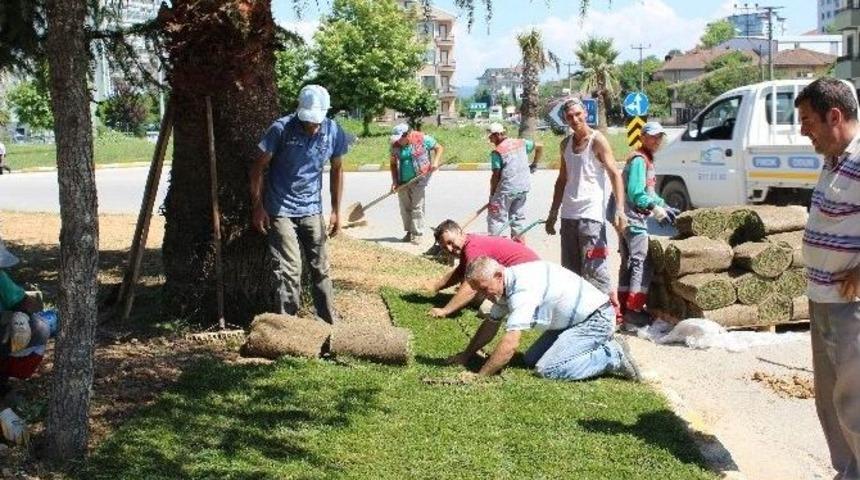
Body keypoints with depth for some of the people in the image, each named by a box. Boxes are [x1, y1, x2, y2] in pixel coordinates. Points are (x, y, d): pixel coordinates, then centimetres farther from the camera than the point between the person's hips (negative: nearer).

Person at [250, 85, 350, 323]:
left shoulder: (334, 132, -6)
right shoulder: (281, 129, -16)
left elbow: (337, 170, 9)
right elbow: (259, 167, -6)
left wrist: (336, 211, 8)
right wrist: (258, 207, -7)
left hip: (312, 210, 4)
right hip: (281, 211, -4)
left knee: (320, 268, 9)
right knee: (289, 270, -9)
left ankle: (331, 323, 20)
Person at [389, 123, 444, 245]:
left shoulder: (422, 139, -8)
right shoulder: (395, 145, 2)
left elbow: (439, 148, 2)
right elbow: (393, 164, 10)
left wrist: (435, 161, -14)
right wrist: (394, 181, 0)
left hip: (419, 181, -4)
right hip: (403, 183, 4)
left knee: (417, 208, -5)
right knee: (405, 208, 8)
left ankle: (417, 234, -2)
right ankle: (409, 232, 19)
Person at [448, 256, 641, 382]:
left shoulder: (522, 289, -29)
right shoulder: (505, 284, 2)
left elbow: (510, 344, -34)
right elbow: (491, 325, 18)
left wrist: (479, 377, -30)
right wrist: (467, 355, 17)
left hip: (596, 318, -11)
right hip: (576, 318, 11)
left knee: (547, 369, -20)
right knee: (531, 360, 10)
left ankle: (614, 356, -8)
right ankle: (603, 346, 14)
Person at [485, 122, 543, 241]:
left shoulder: (497, 152, -10)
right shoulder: (521, 143, 7)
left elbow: (496, 176, -10)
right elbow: (539, 147, 15)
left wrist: (492, 194, -1)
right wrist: (534, 165, 22)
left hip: (506, 189, -6)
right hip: (523, 188, 6)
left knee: (496, 217, 1)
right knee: (518, 216, 15)